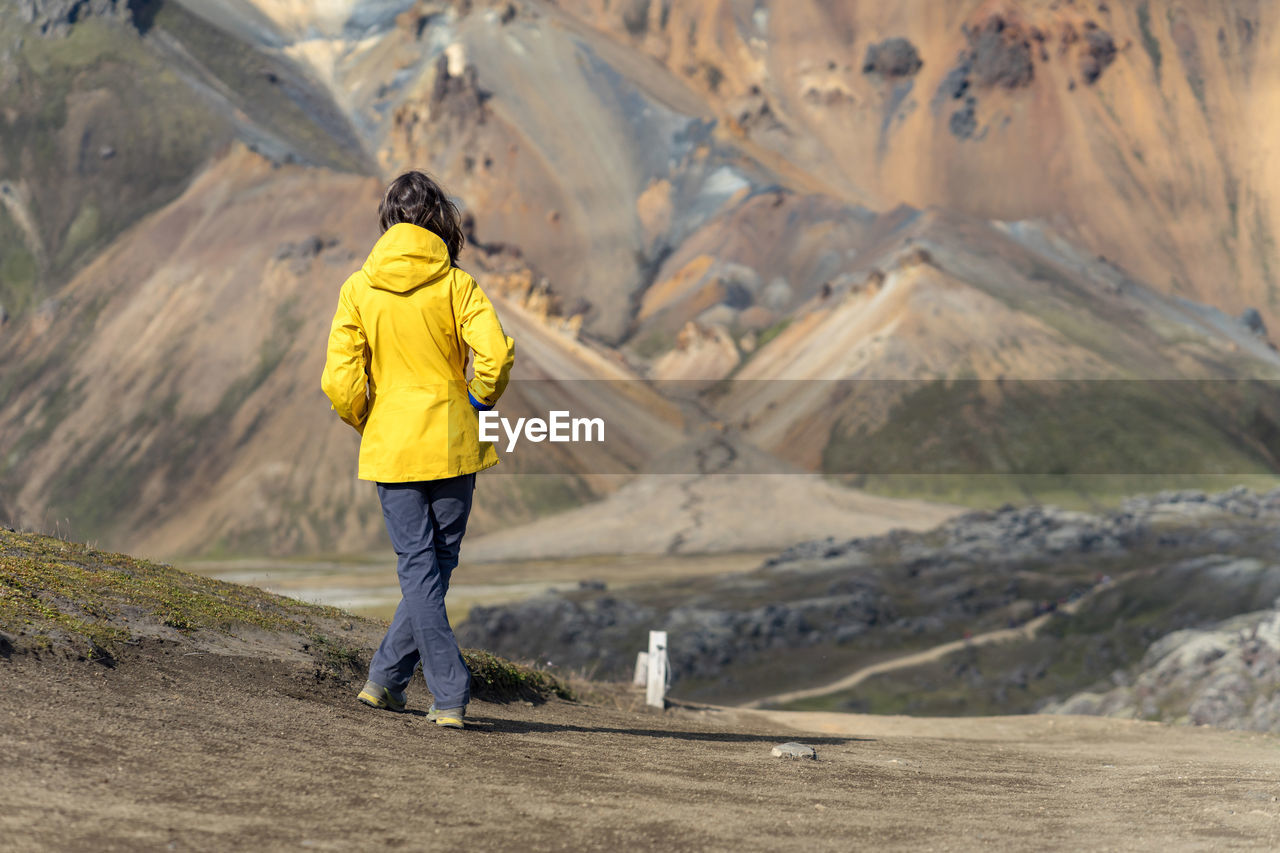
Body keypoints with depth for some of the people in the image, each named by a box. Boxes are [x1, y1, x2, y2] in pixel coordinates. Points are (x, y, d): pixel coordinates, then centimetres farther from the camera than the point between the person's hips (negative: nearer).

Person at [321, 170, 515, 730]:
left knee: (418, 568, 3)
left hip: (391, 447, 0)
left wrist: (364, 424, 11)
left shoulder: (359, 289, -2)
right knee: (435, 565, 14)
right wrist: (479, 403, 0)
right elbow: (495, 353, -18)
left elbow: (341, 381, -7)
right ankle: (386, 677, 18)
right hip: (452, 445, 0)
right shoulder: (456, 284, -5)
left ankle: (450, 696, -4)